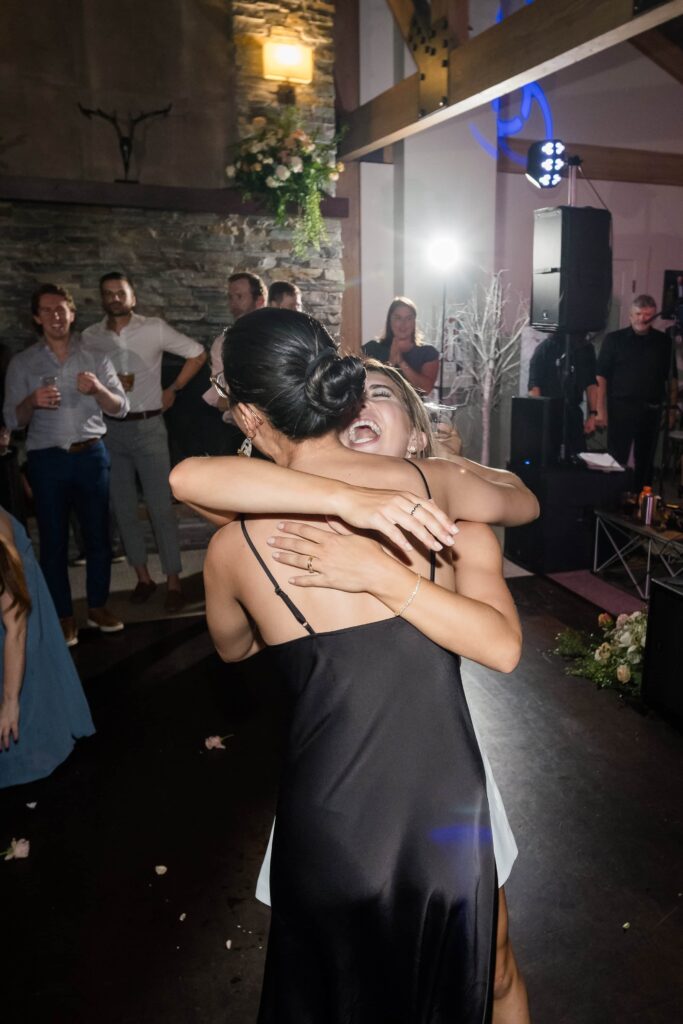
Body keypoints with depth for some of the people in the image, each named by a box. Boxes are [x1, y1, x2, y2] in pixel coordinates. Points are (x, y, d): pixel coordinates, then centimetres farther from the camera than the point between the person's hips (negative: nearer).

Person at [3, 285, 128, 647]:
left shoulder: (95, 358, 6)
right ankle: (63, 617, 15)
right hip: (47, 460, -1)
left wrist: (98, 390, -18)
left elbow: (120, 408, 2)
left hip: (92, 455, 1)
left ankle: (98, 607, 23)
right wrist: (32, 401, -21)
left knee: (98, 535, 7)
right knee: (53, 541, 4)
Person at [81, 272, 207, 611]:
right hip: (109, 430, 3)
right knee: (123, 507, 8)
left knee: (160, 506, -2)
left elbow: (198, 354, 5)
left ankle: (173, 581, 6)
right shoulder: (89, 336, 5)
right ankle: (142, 576, 20)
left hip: (148, 427, -3)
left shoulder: (155, 328, -2)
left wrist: (173, 390, 2)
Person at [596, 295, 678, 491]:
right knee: (617, 459, -2)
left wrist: (672, 408, 4)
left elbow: (672, 379, 11)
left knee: (645, 460, 9)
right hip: (620, 408, -2)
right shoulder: (614, 339, 1)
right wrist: (600, 410, -8)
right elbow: (601, 377, -2)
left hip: (651, 409, 3)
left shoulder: (664, 342, 8)